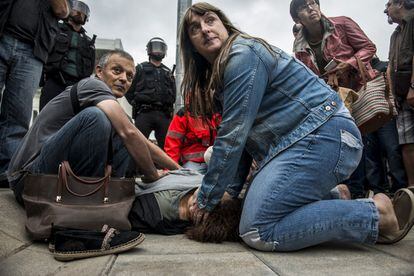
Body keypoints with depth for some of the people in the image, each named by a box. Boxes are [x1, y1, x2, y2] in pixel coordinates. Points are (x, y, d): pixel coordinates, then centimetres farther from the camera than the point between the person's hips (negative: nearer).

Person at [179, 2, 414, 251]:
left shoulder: (243, 54, -11)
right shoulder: (219, 74, 19)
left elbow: (233, 134, -17)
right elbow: (244, 137, 15)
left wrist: (207, 199, -9)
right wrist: (230, 190, 7)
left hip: (323, 135, -10)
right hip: (300, 141, 10)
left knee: (256, 231, -17)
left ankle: (376, 214, -9)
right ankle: (336, 197, 18)